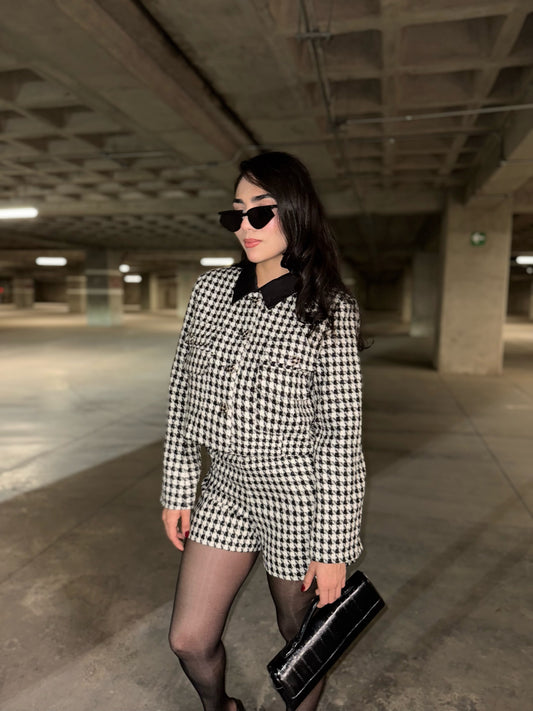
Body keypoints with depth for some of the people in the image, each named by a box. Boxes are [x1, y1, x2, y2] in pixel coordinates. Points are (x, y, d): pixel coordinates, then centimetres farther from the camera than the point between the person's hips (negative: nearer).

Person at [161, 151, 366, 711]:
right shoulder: (210, 290, 0)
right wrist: (177, 490, 7)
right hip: (225, 490, 5)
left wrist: (334, 548, -10)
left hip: (299, 498, -4)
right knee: (189, 640, 15)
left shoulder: (330, 310, -13)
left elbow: (342, 437, -13)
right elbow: (184, 395, 5)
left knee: (301, 635, 18)